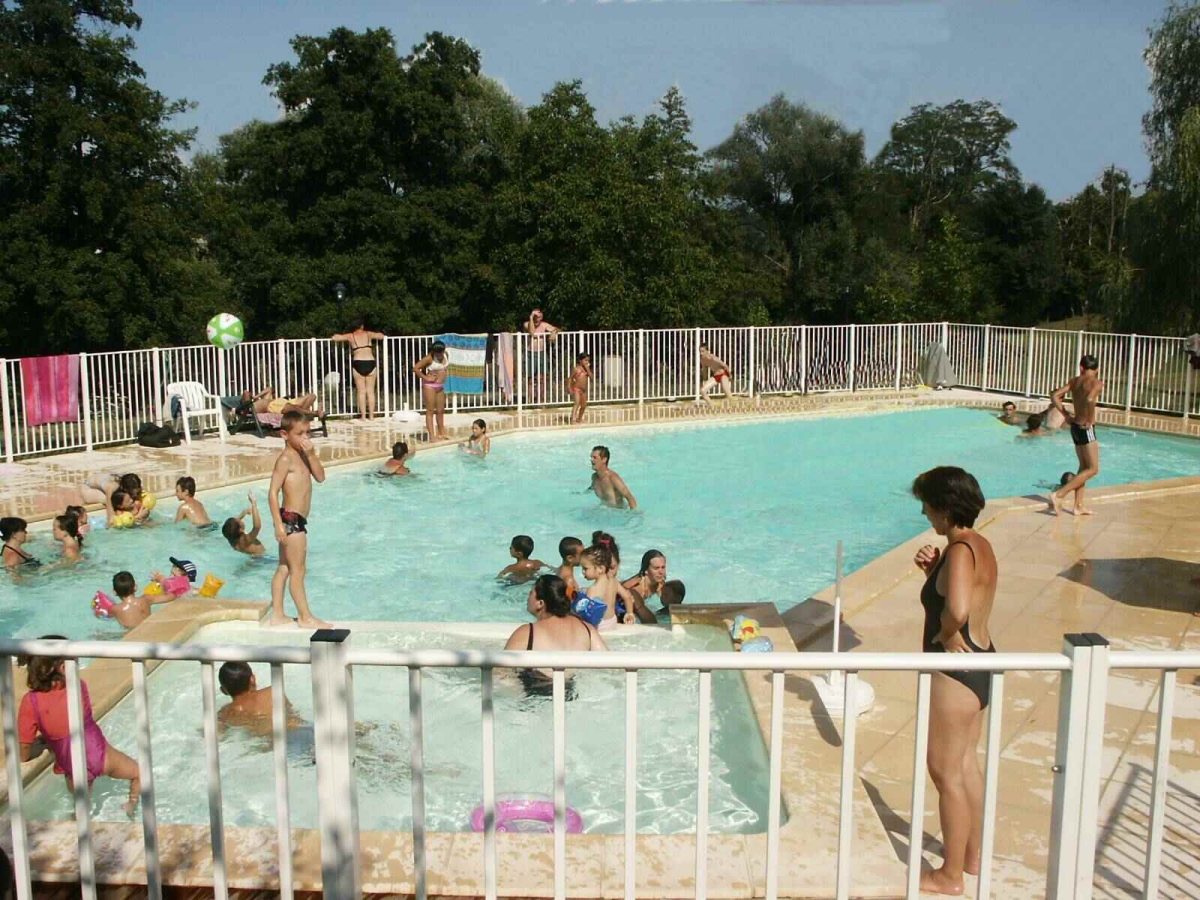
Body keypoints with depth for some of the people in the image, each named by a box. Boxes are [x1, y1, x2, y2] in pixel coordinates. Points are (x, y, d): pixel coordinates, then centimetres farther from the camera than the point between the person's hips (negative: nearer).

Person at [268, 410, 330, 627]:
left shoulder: (302, 455, 12)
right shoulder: (286, 458, -14)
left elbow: (320, 477, 3)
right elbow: (273, 492, -18)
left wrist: (311, 454, -7)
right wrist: (278, 524, -22)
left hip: (297, 520, 9)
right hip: (291, 519, -9)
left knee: (284, 568, 13)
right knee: (297, 570, -1)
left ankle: (277, 614, 21)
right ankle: (306, 617, 7)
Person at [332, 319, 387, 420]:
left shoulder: (350, 336, 6)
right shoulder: (368, 334, 9)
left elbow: (334, 337, 8)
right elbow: (382, 336, 19)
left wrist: (344, 339, 26)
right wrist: (379, 334, 39)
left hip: (358, 364, -1)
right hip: (370, 363, 1)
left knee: (361, 391, 5)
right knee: (370, 391, 7)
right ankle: (371, 415, 7)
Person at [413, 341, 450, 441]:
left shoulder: (446, 355, 2)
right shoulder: (429, 358, -17)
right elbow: (415, 368, -19)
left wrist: (447, 372, 8)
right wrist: (426, 378, -17)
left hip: (441, 386, 7)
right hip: (430, 386, -7)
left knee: (440, 410, 14)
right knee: (430, 411, -4)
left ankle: (441, 433, 25)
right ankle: (432, 435, -4)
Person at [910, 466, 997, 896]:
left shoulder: (960, 551, -24)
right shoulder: (979, 545, 6)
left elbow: (956, 609, -42)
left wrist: (946, 635, -21)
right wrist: (933, 570, -1)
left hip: (956, 670, -10)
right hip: (979, 662, 10)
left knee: (945, 771, 4)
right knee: (966, 763, 23)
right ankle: (972, 854, 39)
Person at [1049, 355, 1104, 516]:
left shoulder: (1074, 381, 7)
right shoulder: (1097, 382, -12)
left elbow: (1055, 396, 5)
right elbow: (1089, 399, -31)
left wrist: (1066, 416, 7)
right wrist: (1089, 421, -18)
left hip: (1075, 426, 8)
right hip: (1086, 429, -8)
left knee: (1084, 467, 16)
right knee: (1093, 469, -1)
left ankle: (1079, 506, 18)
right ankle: (1058, 495, -11)